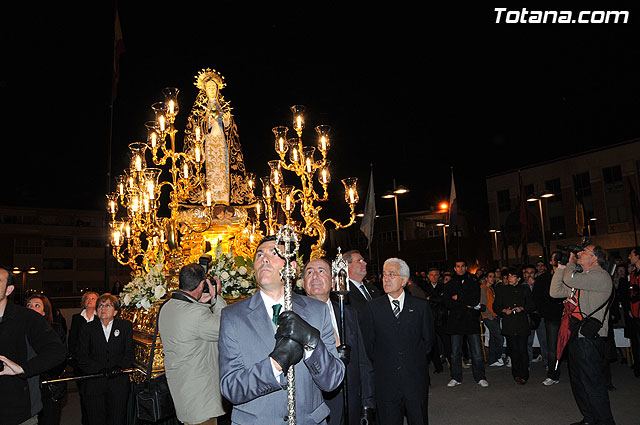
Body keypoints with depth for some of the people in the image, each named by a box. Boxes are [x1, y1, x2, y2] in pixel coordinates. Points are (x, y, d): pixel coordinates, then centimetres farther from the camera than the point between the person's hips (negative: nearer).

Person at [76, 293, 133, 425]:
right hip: (94, 384, 0)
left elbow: (129, 353, 3)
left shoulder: (126, 326, 6)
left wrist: (119, 367, -15)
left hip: (119, 384, 0)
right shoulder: (88, 328, 7)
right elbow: (82, 358, 0)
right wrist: (100, 369, -14)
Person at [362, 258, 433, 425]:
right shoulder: (373, 307, 0)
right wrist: (381, 362, 1)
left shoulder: (421, 306, 2)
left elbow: (428, 339, 8)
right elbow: (369, 342, 4)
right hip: (386, 381, 0)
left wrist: (416, 359, 5)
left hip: (416, 380, 1)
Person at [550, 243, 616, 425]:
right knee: (578, 382, 16)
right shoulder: (580, 277, 17)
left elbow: (570, 280, -24)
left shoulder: (601, 276, -11)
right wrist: (561, 267, 11)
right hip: (576, 335, 9)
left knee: (592, 382, -5)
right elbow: (555, 292, 15)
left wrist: (571, 263, -4)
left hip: (590, 337, -9)